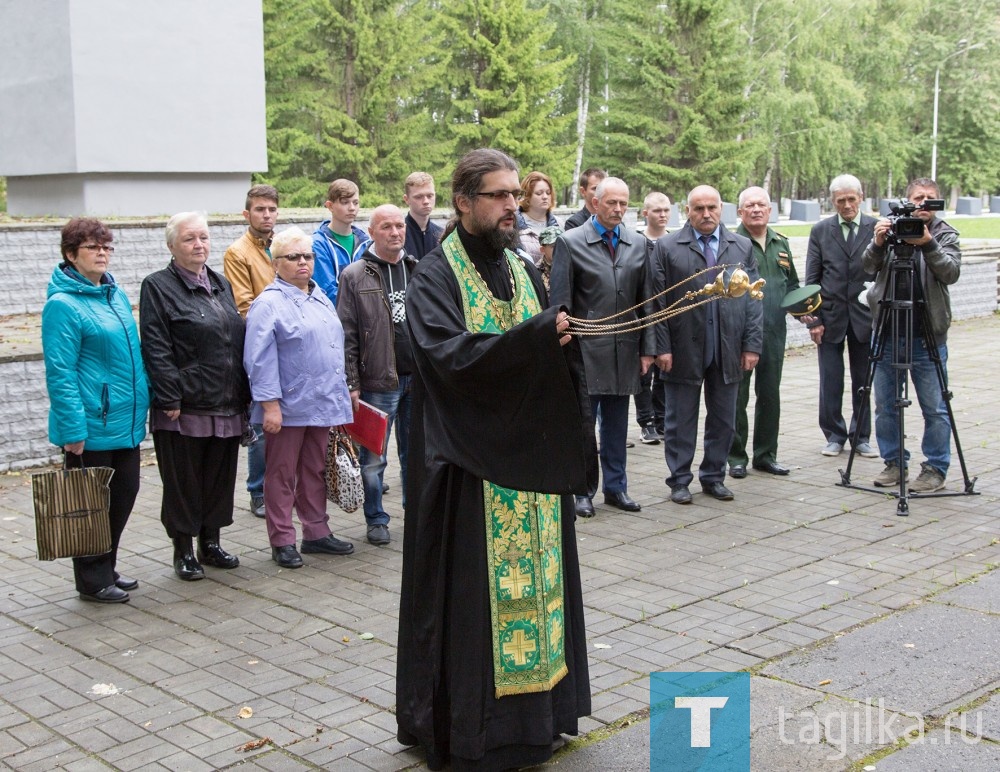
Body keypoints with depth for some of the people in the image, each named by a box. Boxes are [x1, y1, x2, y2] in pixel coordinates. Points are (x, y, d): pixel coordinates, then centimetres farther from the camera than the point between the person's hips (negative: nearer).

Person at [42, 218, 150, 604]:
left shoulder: (117, 295, 11)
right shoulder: (63, 305, -13)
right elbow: (60, 373, -16)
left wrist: (140, 407, 16)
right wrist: (73, 429, -19)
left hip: (126, 422, 8)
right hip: (92, 427, -8)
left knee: (124, 493, 15)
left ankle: (106, 569, 31)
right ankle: (93, 581, 18)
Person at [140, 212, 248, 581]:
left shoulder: (221, 284, 15)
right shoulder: (157, 287, -5)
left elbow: (238, 339, 18)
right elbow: (156, 350, -11)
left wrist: (243, 395, 12)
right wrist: (170, 399, -17)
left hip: (226, 406, 6)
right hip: (184, 407, -6)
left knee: (220, 478, 13)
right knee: (183, 481, 3)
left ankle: (210, 543, 27)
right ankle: (184, 551, 15)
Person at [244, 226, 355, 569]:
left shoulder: (320, 298, 15)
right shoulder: (269, 303, -10)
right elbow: (261, 360, -15)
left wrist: (342, 392, 19)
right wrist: (270, 404, -20)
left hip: (323, 404, 7)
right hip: (289, 406, -7)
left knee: (315, 472, 15)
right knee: (282, 475, 3)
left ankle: (317, 532, 25)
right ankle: (282, 541, 11)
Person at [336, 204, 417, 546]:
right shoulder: (355, 276, -3)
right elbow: (347, 336, -5)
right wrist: (351, 384, -9)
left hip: (419, 378, 4)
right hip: (378, 381, -4)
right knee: (373, 457, 5)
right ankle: (376, 519, 18)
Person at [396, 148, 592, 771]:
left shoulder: (523, 270, 13)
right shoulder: (436, 277, -8)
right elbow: (452, 355, -24)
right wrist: (538, 335, -30)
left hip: (531, 464, 7)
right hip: (472, 469, -6)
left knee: (534, 576, 11)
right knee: (474, 592, -2)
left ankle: (536, 707, 24)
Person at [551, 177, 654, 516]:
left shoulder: (638, 244, 9)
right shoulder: (570, 243, -3)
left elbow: (646, 301, 10)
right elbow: (560, 303, -4)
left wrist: (647, 348, 6)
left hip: (625, 350, 4)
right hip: (585, 350, -4)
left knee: (617, 425, 12)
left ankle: (615, 486, 23)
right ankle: (581, 491, 13)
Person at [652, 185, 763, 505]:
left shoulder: (742, 247, 9)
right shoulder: (666, 248, 0)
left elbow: (752, 299, 8)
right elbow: (657, 302, -3)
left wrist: (752, 345, 1)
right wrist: (661, 347, -9)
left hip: (728, 351, 3)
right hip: (684, 350, -3)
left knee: (723, 421, 11)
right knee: (680, 421, 5)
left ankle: (714, 476, 25)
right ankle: (679, 480, 17)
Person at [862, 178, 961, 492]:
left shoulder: (945, 235, 2)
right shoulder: (891, 228, 5)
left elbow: (951, 272, -14)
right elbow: (868, 266, -6)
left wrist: (928, 244, -28)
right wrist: (878, 243, -26)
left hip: (927, 338, -2)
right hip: (887, 333, 2)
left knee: (935, 408, 1)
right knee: (886, 406, 9)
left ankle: (936, 469, 12)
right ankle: (894, 462, 22)